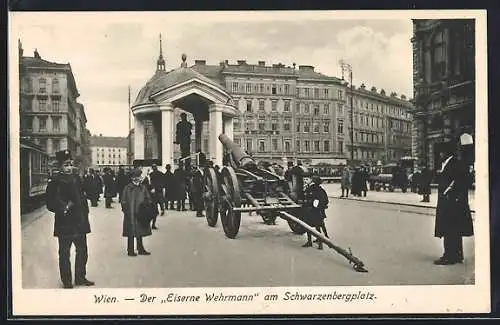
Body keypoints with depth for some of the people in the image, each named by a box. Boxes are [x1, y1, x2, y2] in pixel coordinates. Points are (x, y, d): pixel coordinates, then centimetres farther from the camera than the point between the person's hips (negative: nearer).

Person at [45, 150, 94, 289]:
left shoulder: (76, 179, 9)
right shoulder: (55, 181, -8)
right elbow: (50, 204, -10)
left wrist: (85, 213, 7)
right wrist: (64, 208, -20)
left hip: (80, 222, 6)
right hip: (64, 224, -6)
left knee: (82, 251, 13)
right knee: (64, 254, 4)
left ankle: (80, 278, 27)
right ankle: (67, 282, 14)